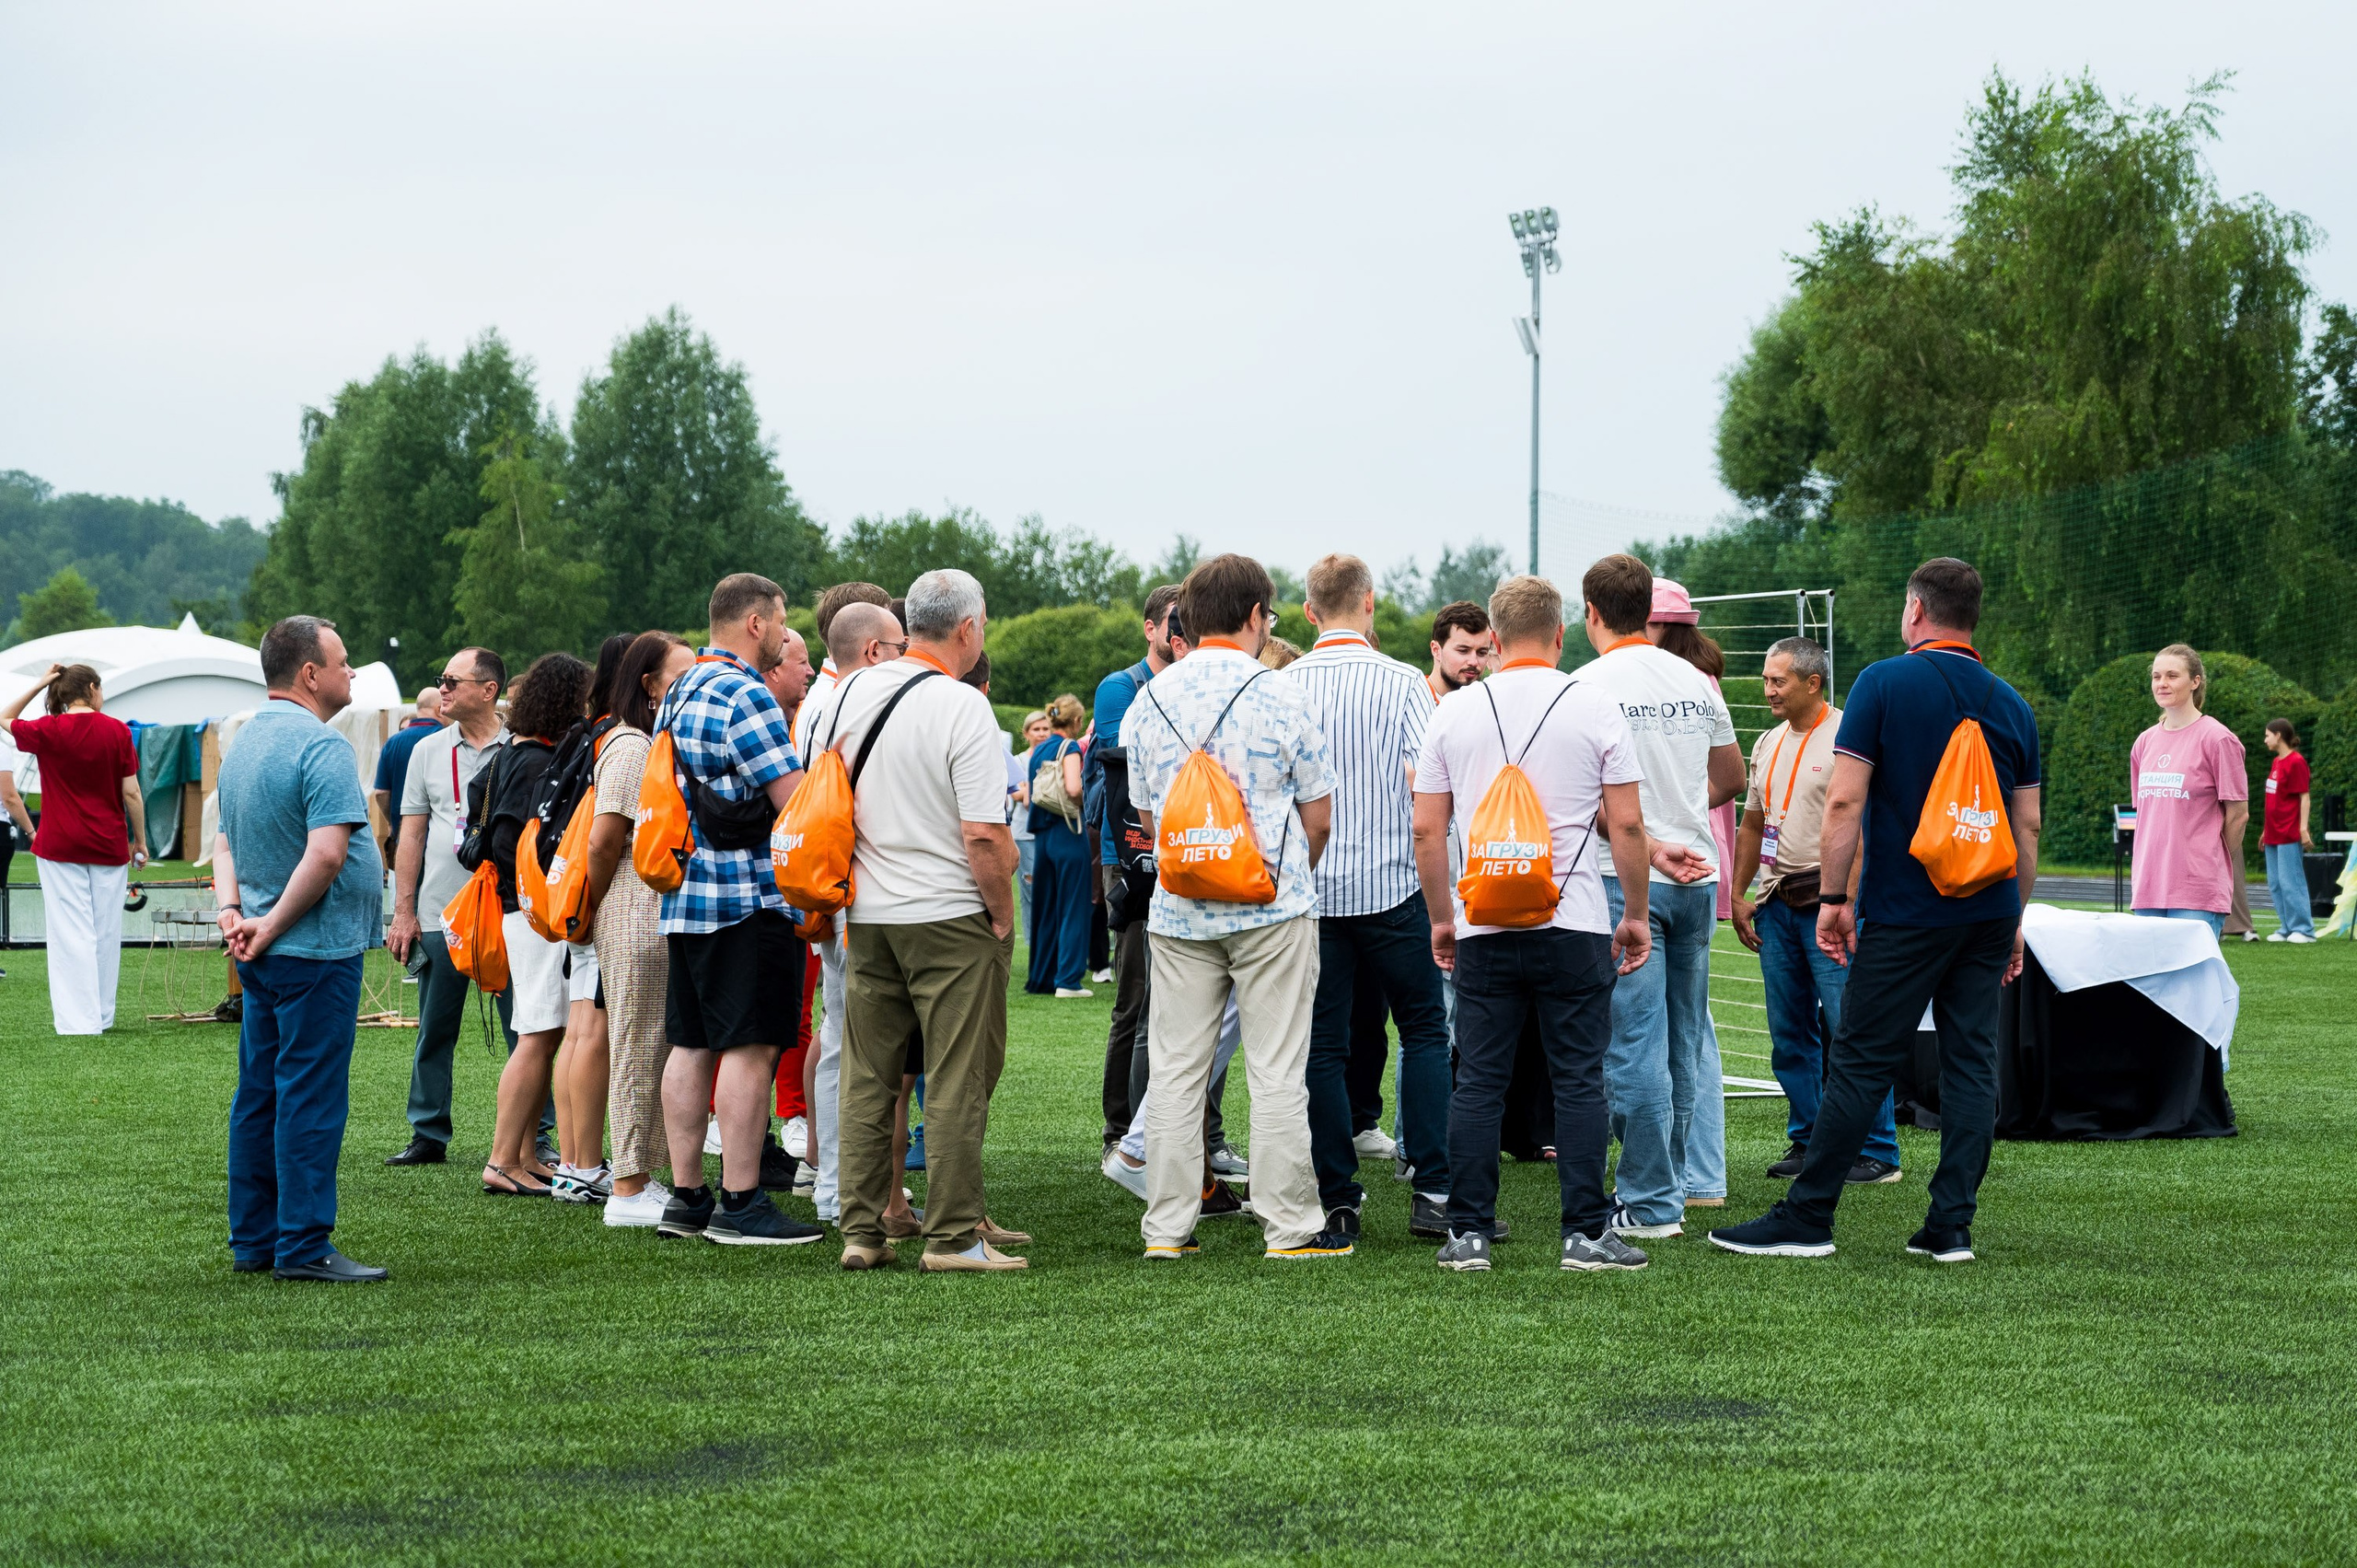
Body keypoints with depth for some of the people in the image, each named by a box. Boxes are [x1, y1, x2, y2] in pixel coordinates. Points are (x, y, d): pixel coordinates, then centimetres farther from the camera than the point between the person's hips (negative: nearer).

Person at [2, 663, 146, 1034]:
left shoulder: (48, 730, -5)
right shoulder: (117, 731, -5)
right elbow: (131, 794, -3)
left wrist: (37, 686, 10)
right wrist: (140, 840, 7)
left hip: (60, 846, -1)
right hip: (109, 846, 1)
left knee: (72, 934, 0)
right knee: (106, 932, 11)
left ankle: (80, 1021, -5)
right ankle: (102, 1015, 21)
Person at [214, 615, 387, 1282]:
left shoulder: (243, 743, 14)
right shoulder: (322, 747, -17)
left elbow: (224, 843, 17)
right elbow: (326, 854, -26)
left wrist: (231, 912, 2)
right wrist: (272, 926, -15)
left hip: (263, 954, 9)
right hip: (317, 952, -9)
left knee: (259, 1097, 12)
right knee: (311, 1098, -6)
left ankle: (252, 1240, 18)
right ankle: (304, 1246, -4)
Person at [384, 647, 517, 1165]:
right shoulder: (428, 750, 10)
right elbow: (412, 834, 11)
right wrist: (403, 911, 5)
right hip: (439, 917, 3)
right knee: (434, 1031, 7)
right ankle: (429, 1136, 16)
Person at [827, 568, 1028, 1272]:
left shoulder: (850, 693, 5)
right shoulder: (962, 707, -14)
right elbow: (983, 836, -17)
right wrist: (1002, 916, -6)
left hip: (866, 915, 6)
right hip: (948, 916, -6)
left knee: (866, 1079, 11)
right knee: (956, 1082, 0)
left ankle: (861, 1231, 14)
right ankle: (952, 1236, 1)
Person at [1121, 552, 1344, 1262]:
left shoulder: (1149, 699, 5)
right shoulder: (1280, 693, -5)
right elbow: (1319, 815, 0)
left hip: (1178, 910, 3)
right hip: (1272, 908, -3)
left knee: (1175, 1069, 6)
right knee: (1276, 1070, 1)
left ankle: (1168, 1226, 8)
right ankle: (1290, 1223, 3)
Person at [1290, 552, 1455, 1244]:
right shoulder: (1400, 681, -7)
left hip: (1311, 890, 2)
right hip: (1391, 883, -2)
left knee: (1322, 1044, 6)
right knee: (1424, 1032, 8)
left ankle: (1337, 1200, 4)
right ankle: (1433, 1191, 1)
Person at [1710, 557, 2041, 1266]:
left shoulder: (1884, 684, -6)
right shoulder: (2010, 703, 9)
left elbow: (1844, 802, -11)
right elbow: (2027, 826, 11)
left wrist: (1833, 898, -5)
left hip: (1905, 911, -5)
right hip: (1988, 912, 5)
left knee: (1861, 1063, -2)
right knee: (1972, 1061, 6)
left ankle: (1806, 1219, 3)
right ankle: (1951, 1226, 4)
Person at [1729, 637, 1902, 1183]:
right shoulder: (1768, 743, 16)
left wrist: (1846, 903, -19)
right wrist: (1737, 896, 15)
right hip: (1775, 902, 8)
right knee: (1789, 1033, 10)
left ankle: (1877, 1151, -4)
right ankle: (1808, 1143, 18)